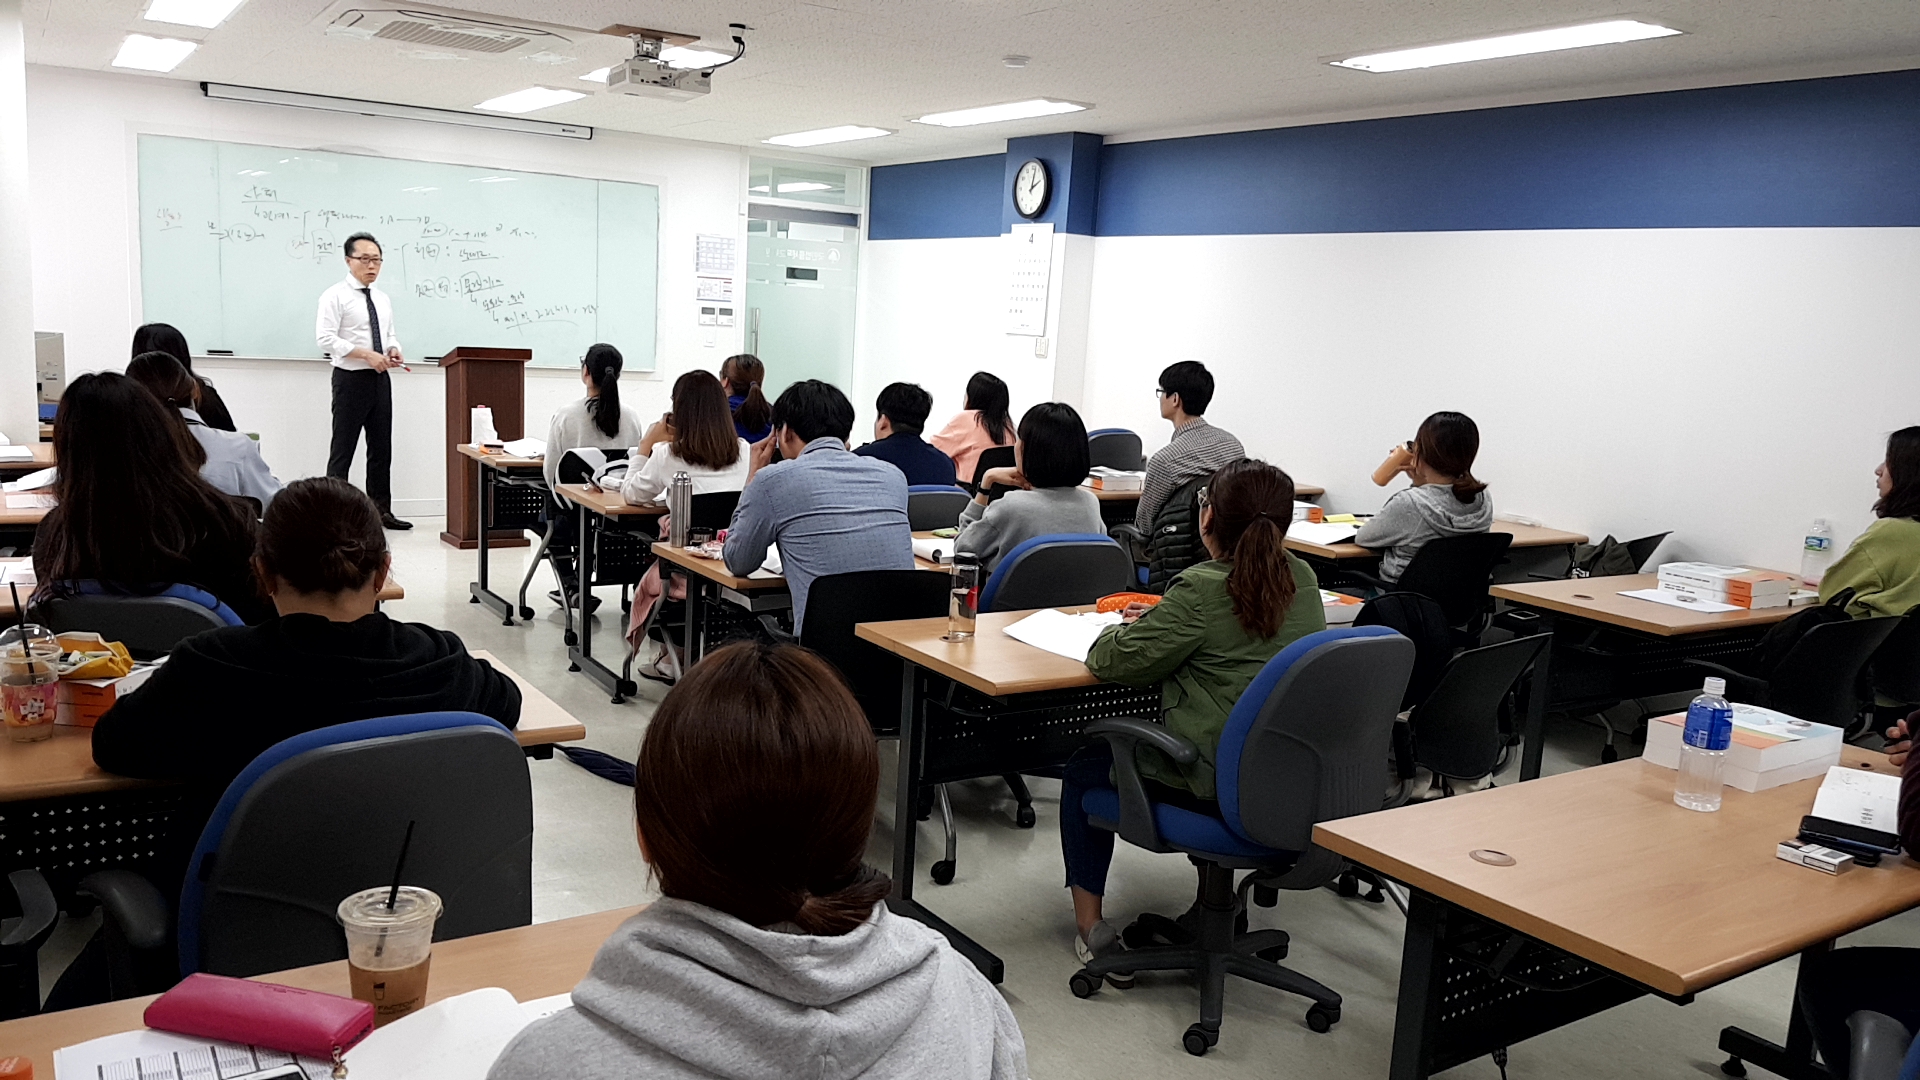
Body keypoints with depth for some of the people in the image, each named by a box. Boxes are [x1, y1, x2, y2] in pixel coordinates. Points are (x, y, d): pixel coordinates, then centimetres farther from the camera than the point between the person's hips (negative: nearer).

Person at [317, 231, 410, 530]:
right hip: (350, 379, -7)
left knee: (381, 449, 11)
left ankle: (382, 511, 19)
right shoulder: (335, 296, -8)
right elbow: (326, 339, -16)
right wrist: (366, 354, -23)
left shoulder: (383, 299, 13)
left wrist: (394, 349, -2)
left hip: (380, 379, 7)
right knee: (343, 450, -1)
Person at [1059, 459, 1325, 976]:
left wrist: (1127, 628, 7)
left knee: (1084, 769, 18)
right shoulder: (1302, 580, 1)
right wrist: (1161, 619, 10)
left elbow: (1113, 661, -14)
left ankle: (1091, 928, 20)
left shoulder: (1200, 590, -21)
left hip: (1216, 787, -7)